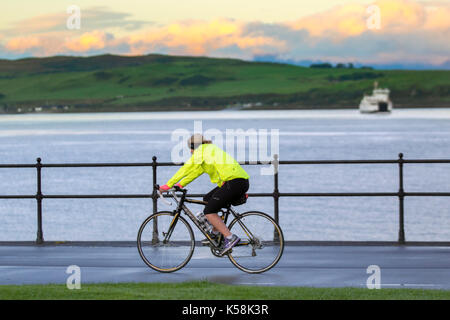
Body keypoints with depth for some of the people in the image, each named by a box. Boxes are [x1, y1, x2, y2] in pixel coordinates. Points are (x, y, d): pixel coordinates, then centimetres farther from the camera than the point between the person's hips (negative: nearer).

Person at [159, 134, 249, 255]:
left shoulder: (202, 150, 1)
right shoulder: (210, 150, 29)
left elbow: (186, 168, -1)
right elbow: (195, 171, 33)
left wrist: (168, 185, 3)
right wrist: (180, 185, 29)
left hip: (234, 182, -10)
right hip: (242, 182, 10)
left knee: (209, 211, -6)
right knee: (207, 199, 22)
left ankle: (230, 237, -15)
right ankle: (216, 234, 22)